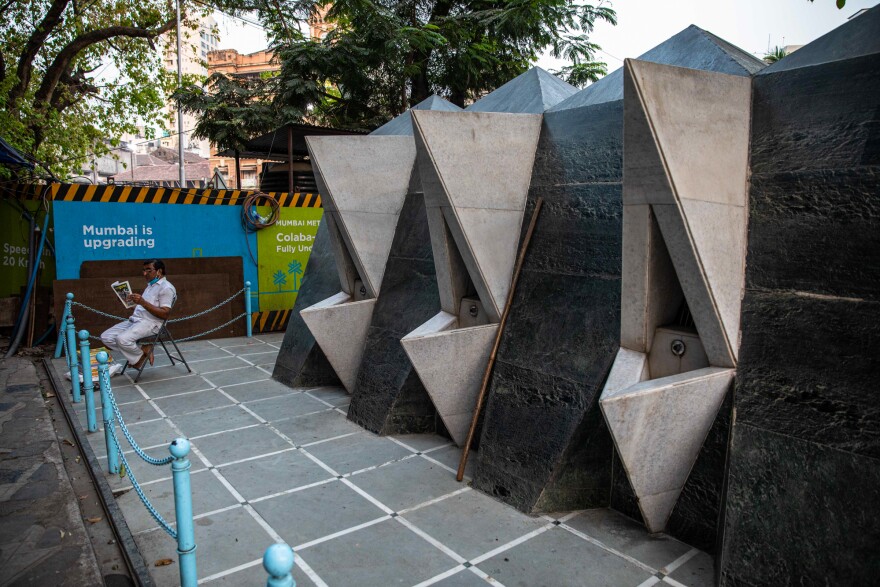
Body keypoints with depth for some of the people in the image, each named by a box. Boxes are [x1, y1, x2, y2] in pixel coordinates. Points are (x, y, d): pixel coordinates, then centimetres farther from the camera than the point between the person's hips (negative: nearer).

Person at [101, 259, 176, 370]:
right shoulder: (151, 285, 25)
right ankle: (143, 351, -5)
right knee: (105, 337, -5)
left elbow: (164, 314, -17)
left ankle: (141, 355, -1)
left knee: (122, 339, -31)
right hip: (135, 319, 10)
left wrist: (143, 302, -23)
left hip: (150, 323, -10)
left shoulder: (166, 287, -6)